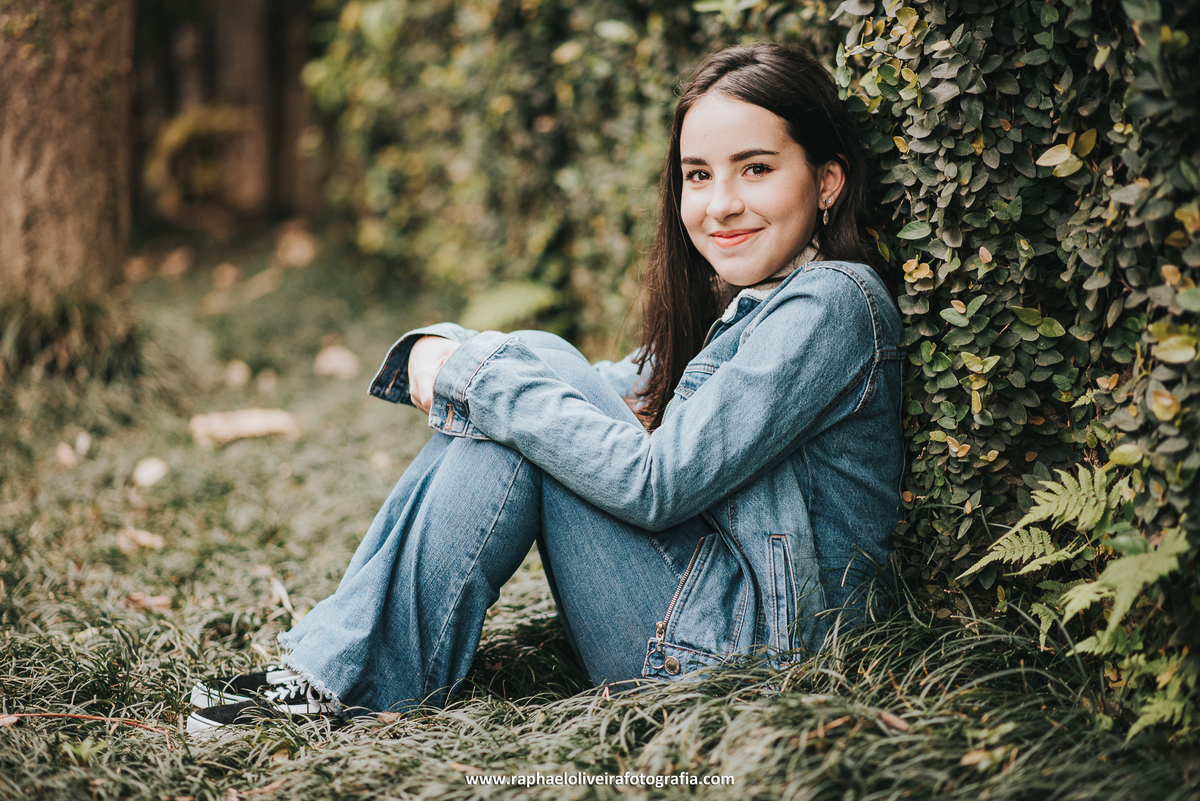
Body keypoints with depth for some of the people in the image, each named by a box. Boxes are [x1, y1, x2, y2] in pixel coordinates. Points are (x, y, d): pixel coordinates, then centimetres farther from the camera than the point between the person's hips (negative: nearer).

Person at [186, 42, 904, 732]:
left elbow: (654, 483, -23)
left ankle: (359, 682, -9)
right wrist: (441, 349, -4)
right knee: (517, 384, -1)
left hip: (752, 647, -9)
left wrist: (478, 375, -17)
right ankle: (332, 667, -3)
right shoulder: (732, 301, 12)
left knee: (521, 372, -15)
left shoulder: (830, 305, -17)